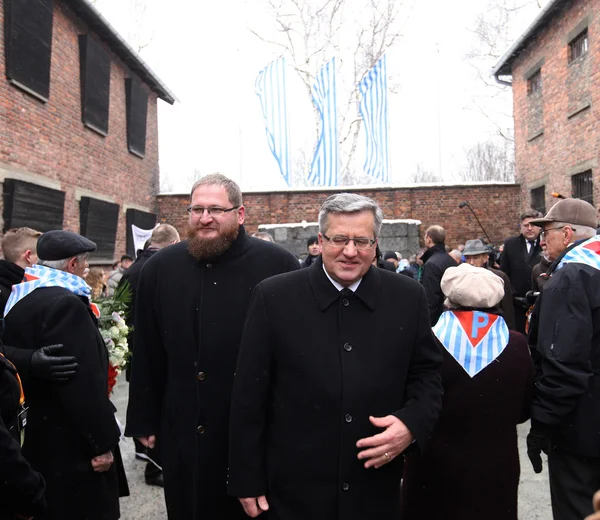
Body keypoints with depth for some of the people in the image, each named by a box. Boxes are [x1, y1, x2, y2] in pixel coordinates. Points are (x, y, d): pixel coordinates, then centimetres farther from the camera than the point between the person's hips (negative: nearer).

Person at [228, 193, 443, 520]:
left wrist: (412, 424, -14)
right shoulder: (274, 297, -10)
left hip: (377, 489, 2)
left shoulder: (408, 297, -4)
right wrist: (248, 480, -3)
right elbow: (249, 395, -6)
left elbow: (427, 374, 5)